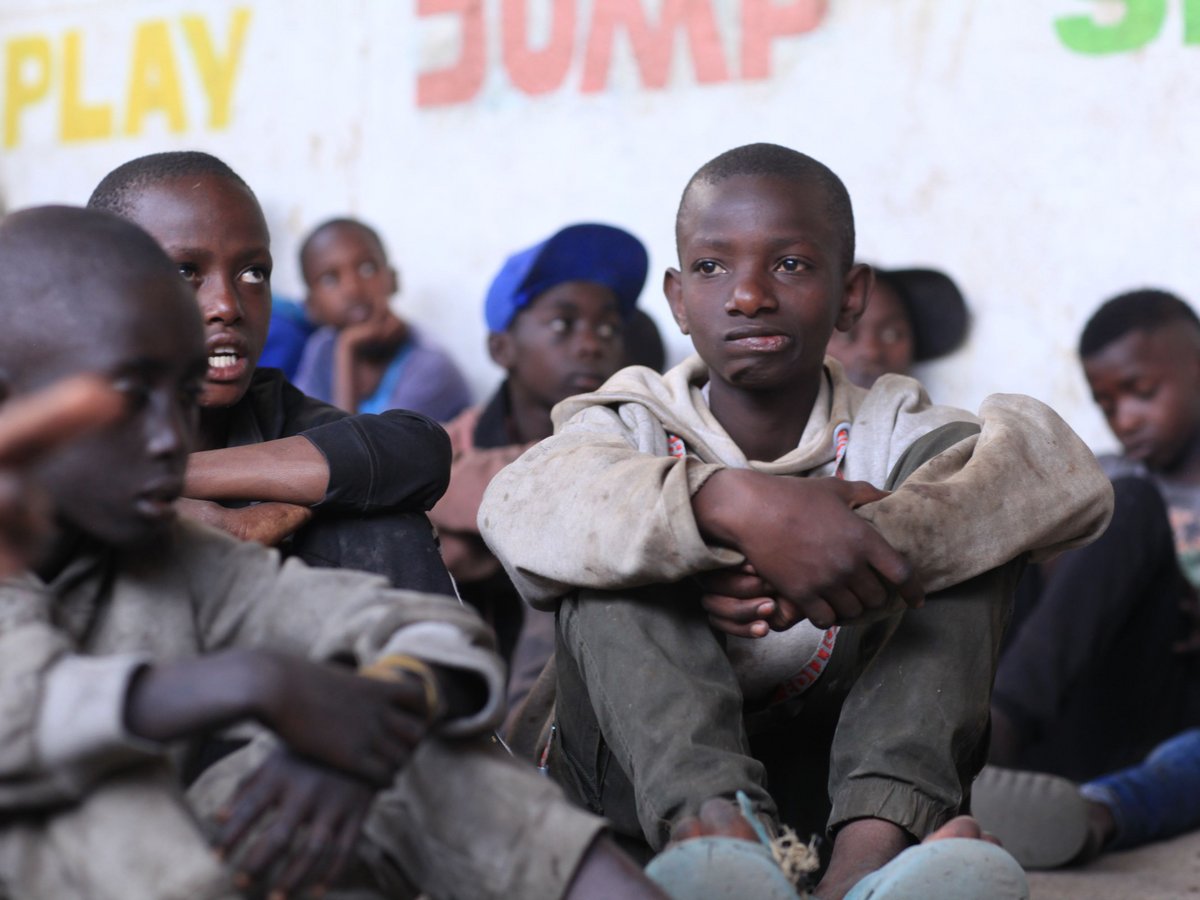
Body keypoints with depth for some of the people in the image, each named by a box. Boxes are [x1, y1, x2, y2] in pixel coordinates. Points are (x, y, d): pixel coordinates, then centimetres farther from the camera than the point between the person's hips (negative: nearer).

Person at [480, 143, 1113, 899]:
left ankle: (874, 838, -39)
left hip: (829, 779, 1)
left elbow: (1065, 470, -22)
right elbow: (517, 509, -28)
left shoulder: (887, 433, 1)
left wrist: (870, 535, -37)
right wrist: (731, 504, -46)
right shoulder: (631, 429, -2)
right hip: (645, 776, 0)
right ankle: (713, 830, -48)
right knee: (615, 543, -23)